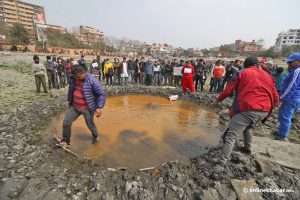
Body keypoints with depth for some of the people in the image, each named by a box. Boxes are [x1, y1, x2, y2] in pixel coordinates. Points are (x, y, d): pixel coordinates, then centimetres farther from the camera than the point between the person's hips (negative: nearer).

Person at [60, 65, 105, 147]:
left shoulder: (92, 81, -21)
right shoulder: (73, 78, -2)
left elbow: (101, 94, -17)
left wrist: (99, 107, -21)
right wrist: (69, 101, 22)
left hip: (87, 108, -5)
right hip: (74, 107, 5)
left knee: (90, 125, 11)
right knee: (66, 123, 5)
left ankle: (96, 136, 42)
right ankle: (65, 141, 28)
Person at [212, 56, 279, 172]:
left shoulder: (242, 73, 8)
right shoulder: (268, 76, 21)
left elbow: (229, 89, 2)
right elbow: (275, 96, 19)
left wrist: (218, 100, 14)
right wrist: (269, 107, 36)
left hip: (247, 109, -7)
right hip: (264, 111, 7)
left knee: (230, 137, -8)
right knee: (247, 128, 36)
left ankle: (220, 165, -10)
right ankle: (247, 148, 50)